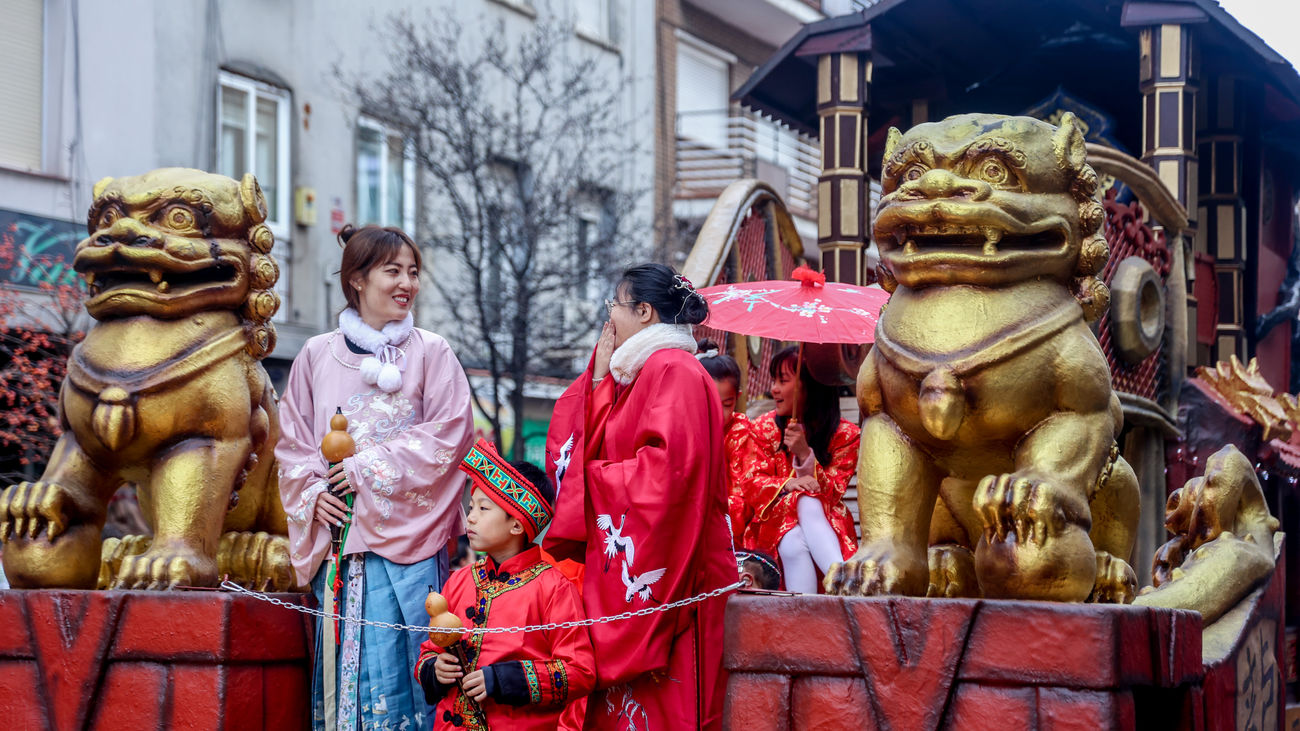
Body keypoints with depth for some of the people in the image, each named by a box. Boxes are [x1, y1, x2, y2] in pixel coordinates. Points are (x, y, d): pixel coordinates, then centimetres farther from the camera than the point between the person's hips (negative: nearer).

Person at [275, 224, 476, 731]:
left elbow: (448, 432, -5)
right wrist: (313, 492, -4)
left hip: (407, 537, -2)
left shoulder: (431, 353, 3)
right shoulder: (317, 355, 11)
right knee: (343, 661, 2)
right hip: (339, 532, 3)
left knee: (396, 666, -6)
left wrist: (370, 466, -9)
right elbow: (292, 441, 13)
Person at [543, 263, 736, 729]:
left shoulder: (674, 372, -9)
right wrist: (600, 377, 11)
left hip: (663, 573, -9)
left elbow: (670, 465, -23)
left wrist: (592, 480, -9)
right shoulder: (634, 374, 21)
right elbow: (571, 452, 17)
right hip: (621, 573, 9)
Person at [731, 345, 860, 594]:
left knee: (808, 505, -38)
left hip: (823, 521, -1)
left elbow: (832, 492, -6)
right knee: (794, 546, -36)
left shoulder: (845, 434, 0)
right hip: (775, 519, 1)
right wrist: (787, 485, -23)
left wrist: (804, 454, -23)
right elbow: (750, 483, -1)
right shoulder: (763, 427, 6)